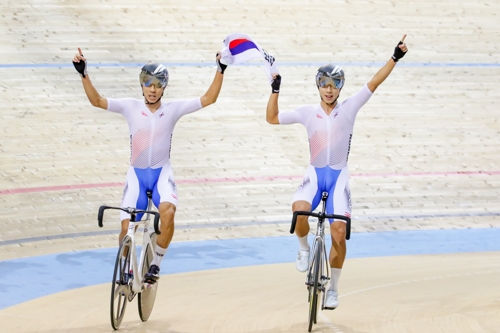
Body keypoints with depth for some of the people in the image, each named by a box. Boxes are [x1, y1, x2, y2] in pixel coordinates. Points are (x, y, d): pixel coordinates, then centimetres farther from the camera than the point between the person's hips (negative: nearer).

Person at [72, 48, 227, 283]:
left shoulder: (173, 109, -3)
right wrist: (84, 74, -25)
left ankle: (155, 264, -11)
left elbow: (208, 99, -7)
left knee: (168, 212, -31)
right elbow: (97, 101, -13)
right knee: (126, 227, -11)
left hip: (162, 173, -1)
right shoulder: (131, 107, -4)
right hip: (137, 174, 1)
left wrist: (220, 71, -17)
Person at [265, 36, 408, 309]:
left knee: (339, 233, -11)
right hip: (314, 174, 0)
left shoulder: (349, 108, 2)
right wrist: (275, 89, -1)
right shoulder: (307, 113, 5)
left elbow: (374, 83, -4)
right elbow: (272, 118, 8)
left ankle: (333, 289, 6)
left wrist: (395, 58, -12)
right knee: (299, 210, -32)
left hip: (338, 176, 0)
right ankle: (304, 249, -1)